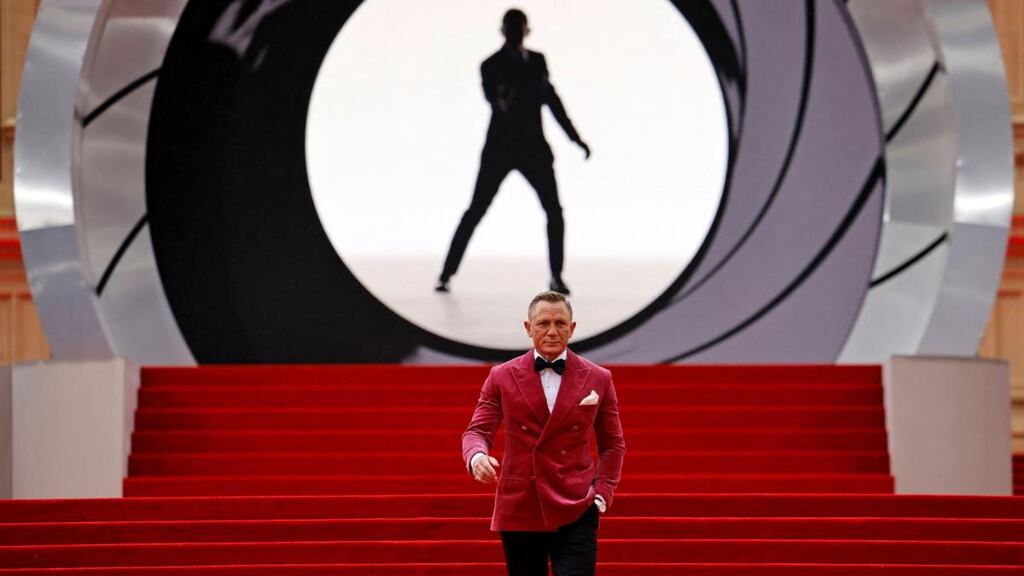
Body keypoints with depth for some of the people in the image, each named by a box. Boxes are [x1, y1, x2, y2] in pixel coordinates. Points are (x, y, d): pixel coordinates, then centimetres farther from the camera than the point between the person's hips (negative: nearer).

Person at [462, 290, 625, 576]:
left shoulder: (598, 380, 5)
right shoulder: (502, 377, 5)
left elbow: (613, 444, 13)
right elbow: (477, 430, 4)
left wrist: (603, 491, -1)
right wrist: (476, 456, -19)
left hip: (575, 511, -1)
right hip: (519, 509, 1)